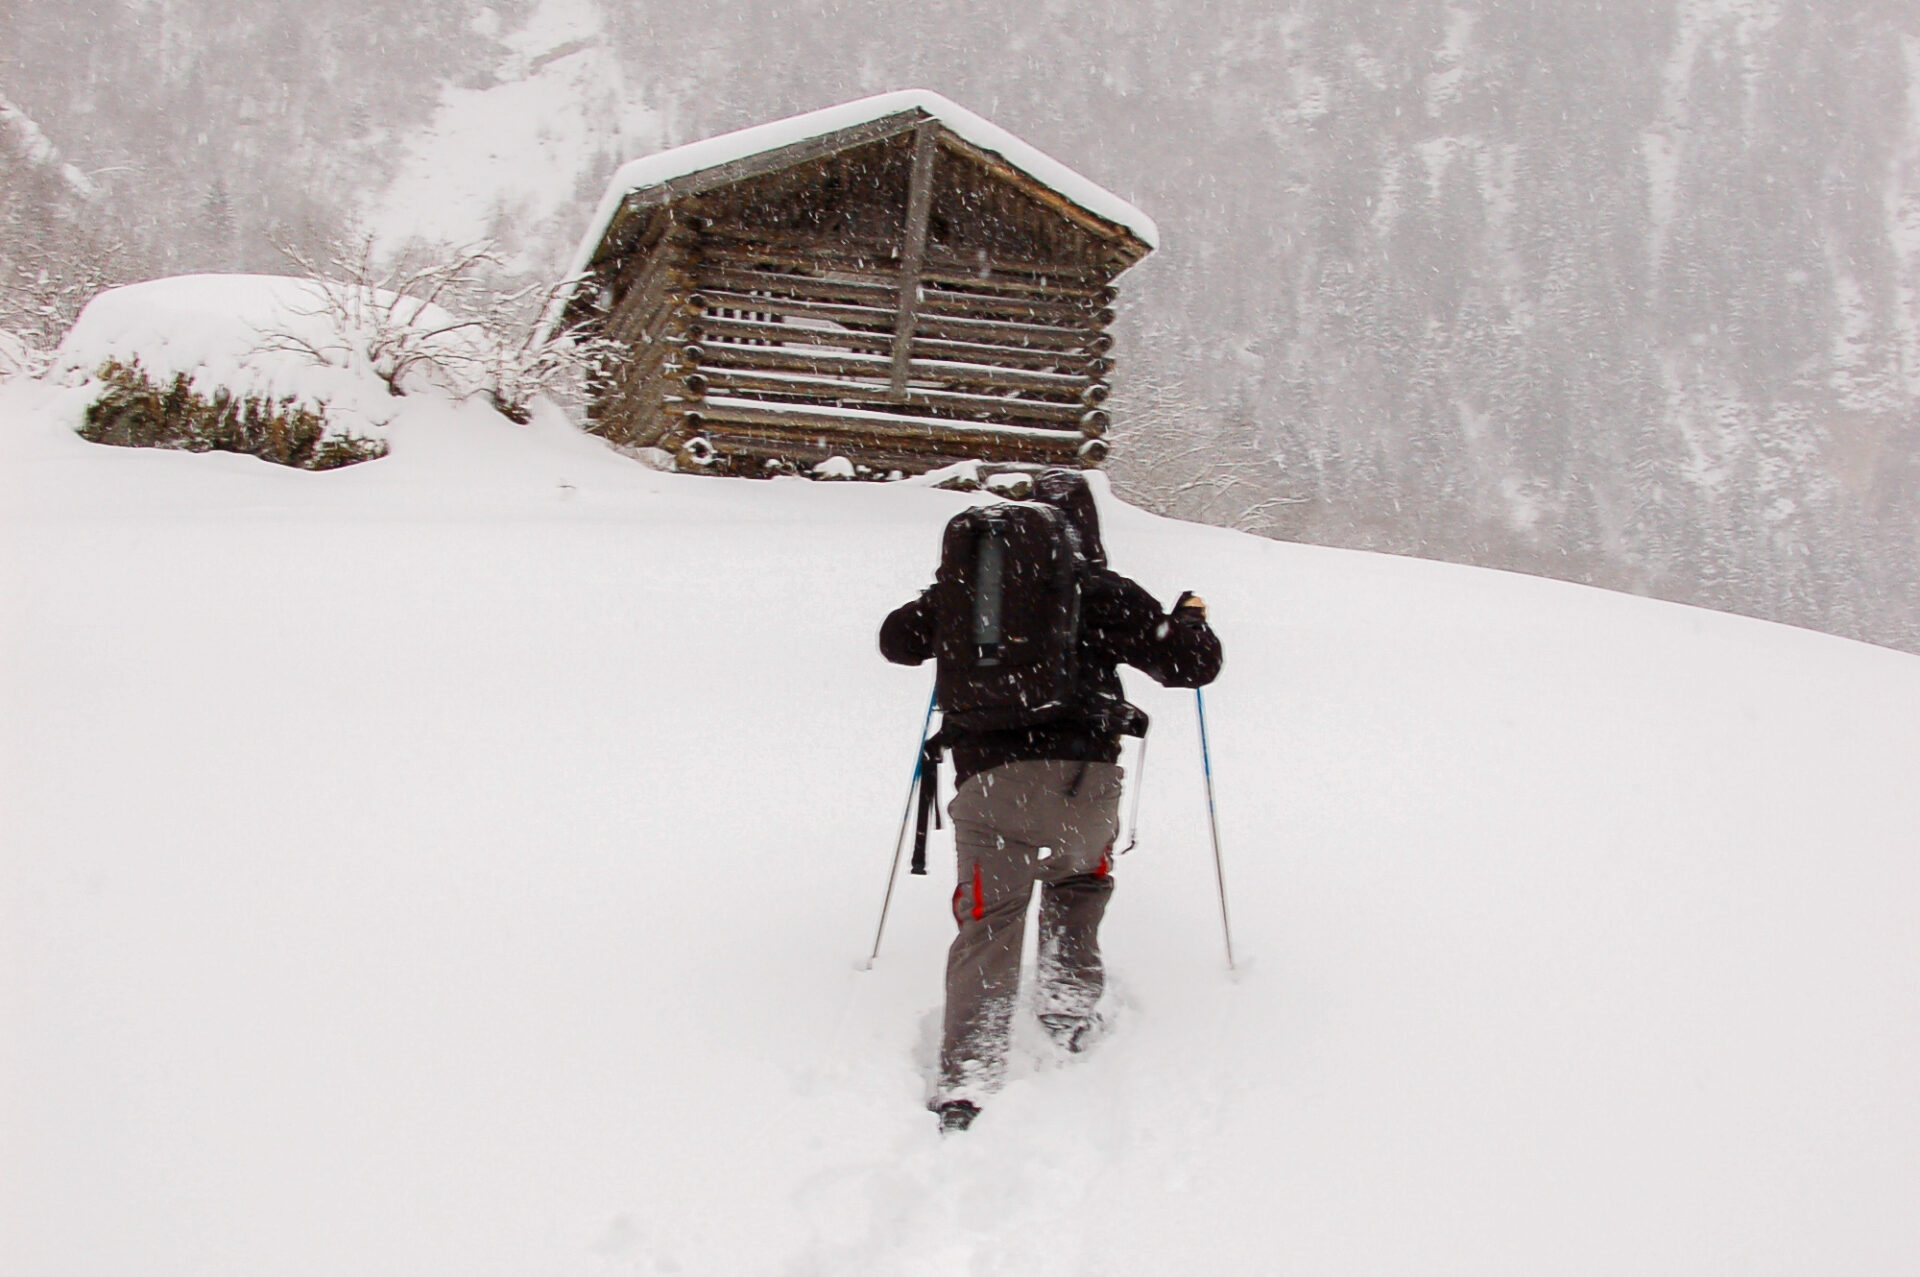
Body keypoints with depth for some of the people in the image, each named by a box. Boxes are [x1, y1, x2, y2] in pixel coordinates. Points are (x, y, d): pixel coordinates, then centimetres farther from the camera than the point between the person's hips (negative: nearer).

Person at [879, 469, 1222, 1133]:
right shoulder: (1105, 592, 5)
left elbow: (897, 642, 23)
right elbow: (1191, 664, 7)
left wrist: (936, 604, 42)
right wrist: (1191, 618, 28)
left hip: (985, 779, 1)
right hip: (1081, 778, -1)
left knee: (987, 922, 3)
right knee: (1080, 879, 29)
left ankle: (967, 1071, -11)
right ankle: (1069, 1004, 22)